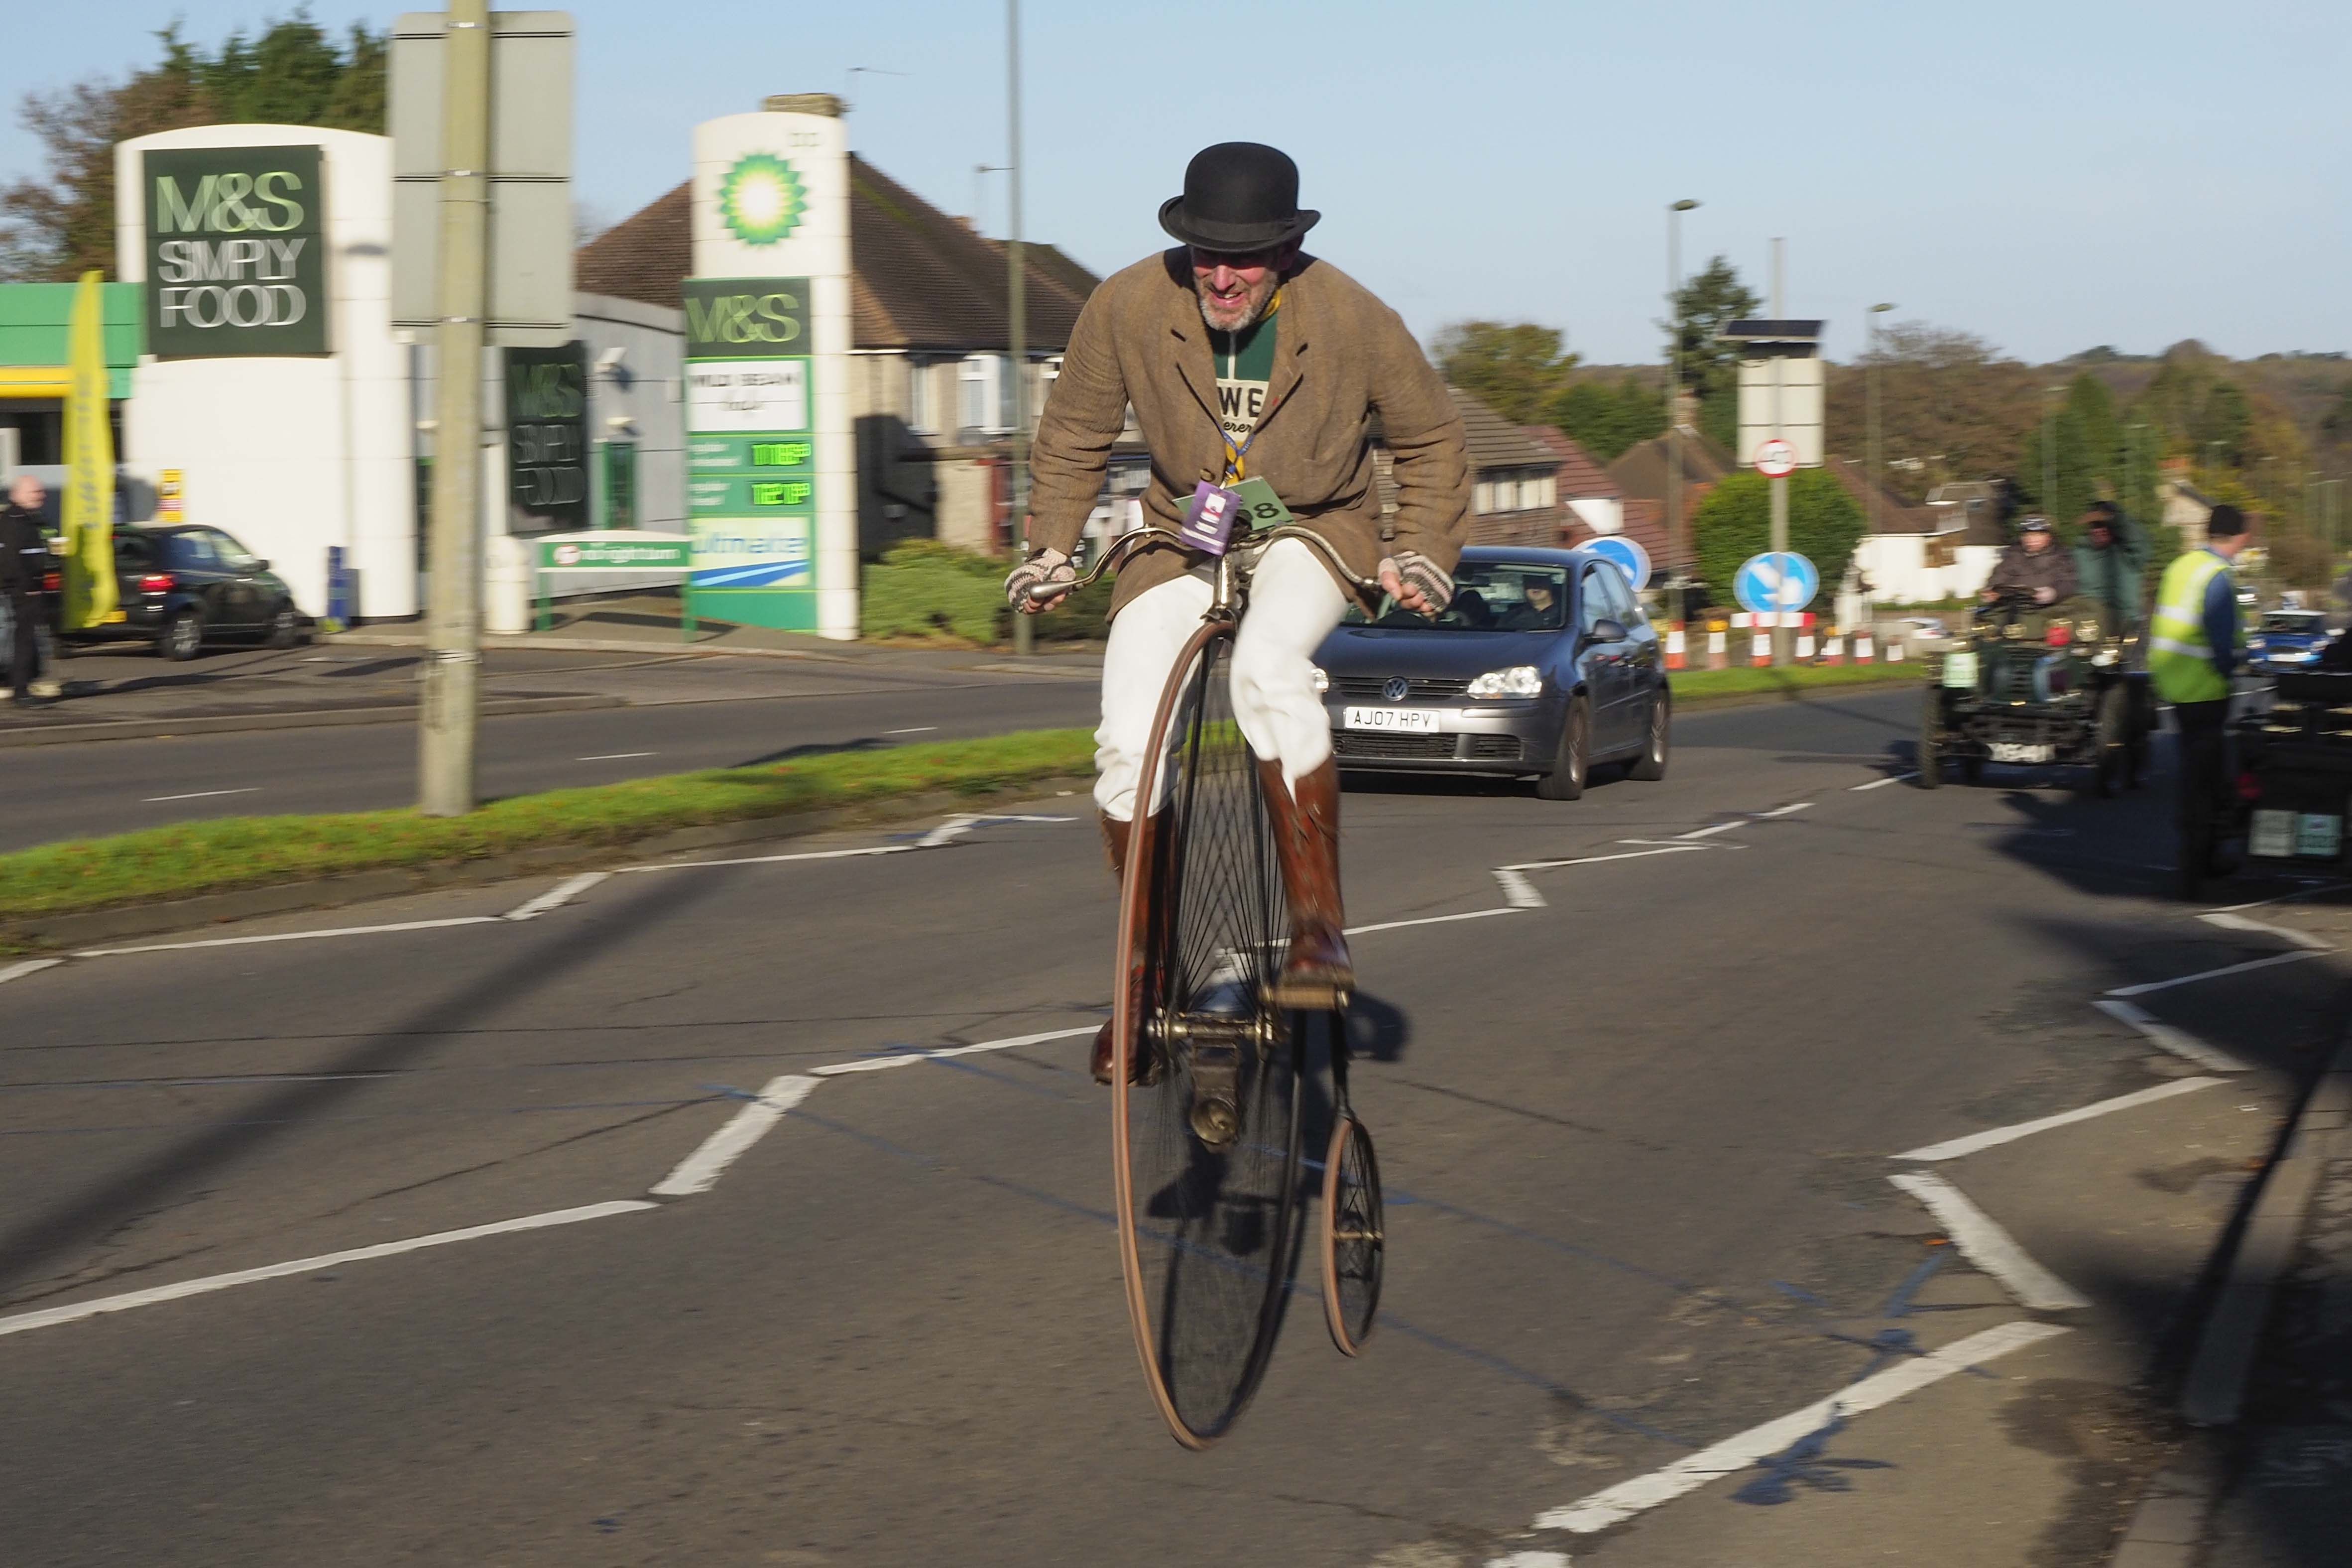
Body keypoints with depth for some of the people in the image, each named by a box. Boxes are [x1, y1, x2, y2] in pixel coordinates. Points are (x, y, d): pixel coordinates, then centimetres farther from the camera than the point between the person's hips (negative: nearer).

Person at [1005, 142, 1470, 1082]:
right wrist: (1049, 548, 4)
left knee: (1268, 665, -36)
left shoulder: (1353, 320, -16)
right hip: (1181, 536, 2)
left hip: (1316, 529, -2)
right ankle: (1146, 967, 3)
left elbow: (1432, 440, 3)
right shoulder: (1127, 307, -15)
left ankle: (1318, 923, -29)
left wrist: (1422, 553, -3)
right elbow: (1073, 437, 5)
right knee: (1128, 743, -16)